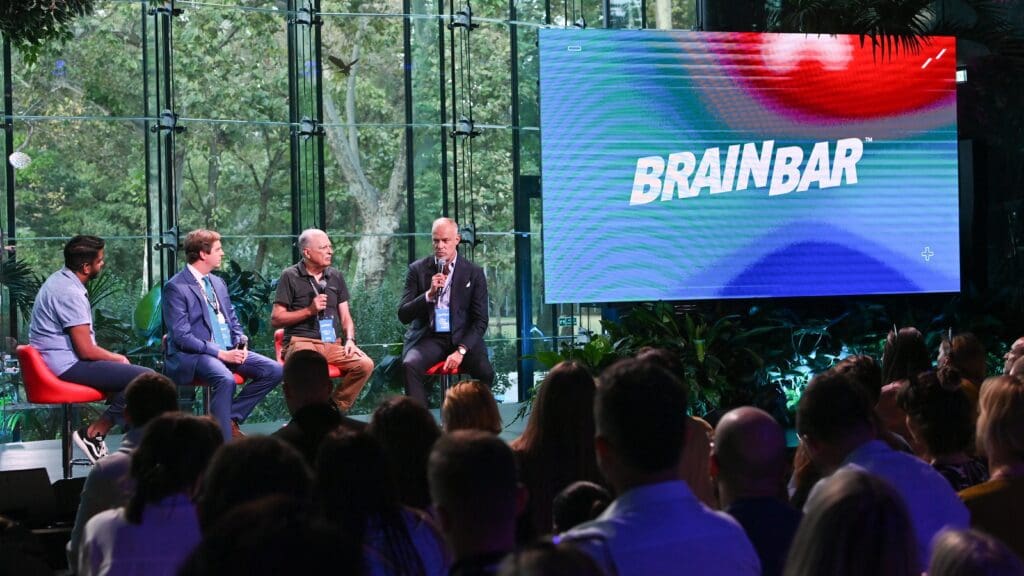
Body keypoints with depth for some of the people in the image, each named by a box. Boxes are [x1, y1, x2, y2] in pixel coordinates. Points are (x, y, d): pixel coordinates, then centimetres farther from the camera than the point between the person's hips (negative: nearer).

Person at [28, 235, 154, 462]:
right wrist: (117, 358, -3)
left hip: (58, 360, 11)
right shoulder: (70, 293, -20)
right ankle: (93, 433, -9)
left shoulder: (60, 280, 12)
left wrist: (114, 358, 11)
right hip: (67, 366, -11)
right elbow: (86, 350, -20)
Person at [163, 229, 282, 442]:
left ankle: (230, 417, 0)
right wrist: (220, 353, -20)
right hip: (193, 355, -8)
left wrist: (241, 343, 0)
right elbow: (182, 336, -15)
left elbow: (233, 321, 23)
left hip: (227, 350, 8)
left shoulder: (218, 283, 17)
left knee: (273, 370, -9)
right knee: (225, 379, -37)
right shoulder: (176, 287, -8)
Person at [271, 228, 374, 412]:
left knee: (365, 364, -22)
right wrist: (309, 310, -7)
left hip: (334, 343, 5)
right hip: (302, 341, -5)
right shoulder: (290, 277, 4)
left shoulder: (335, 277, 19)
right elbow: (275, 319, 0)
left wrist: (350, 340, -1)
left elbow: (345, 316, 19)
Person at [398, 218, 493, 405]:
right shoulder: (417, 270, 5)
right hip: (428, 338, 0)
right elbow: (403, 315, 1)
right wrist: (429, 294, -15)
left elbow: (480, 321, 2)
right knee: (410, 365, -31)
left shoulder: (474, 273, 4)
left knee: (485, 372, -27)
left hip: (463, 339, 0)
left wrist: (461, 350, -13)